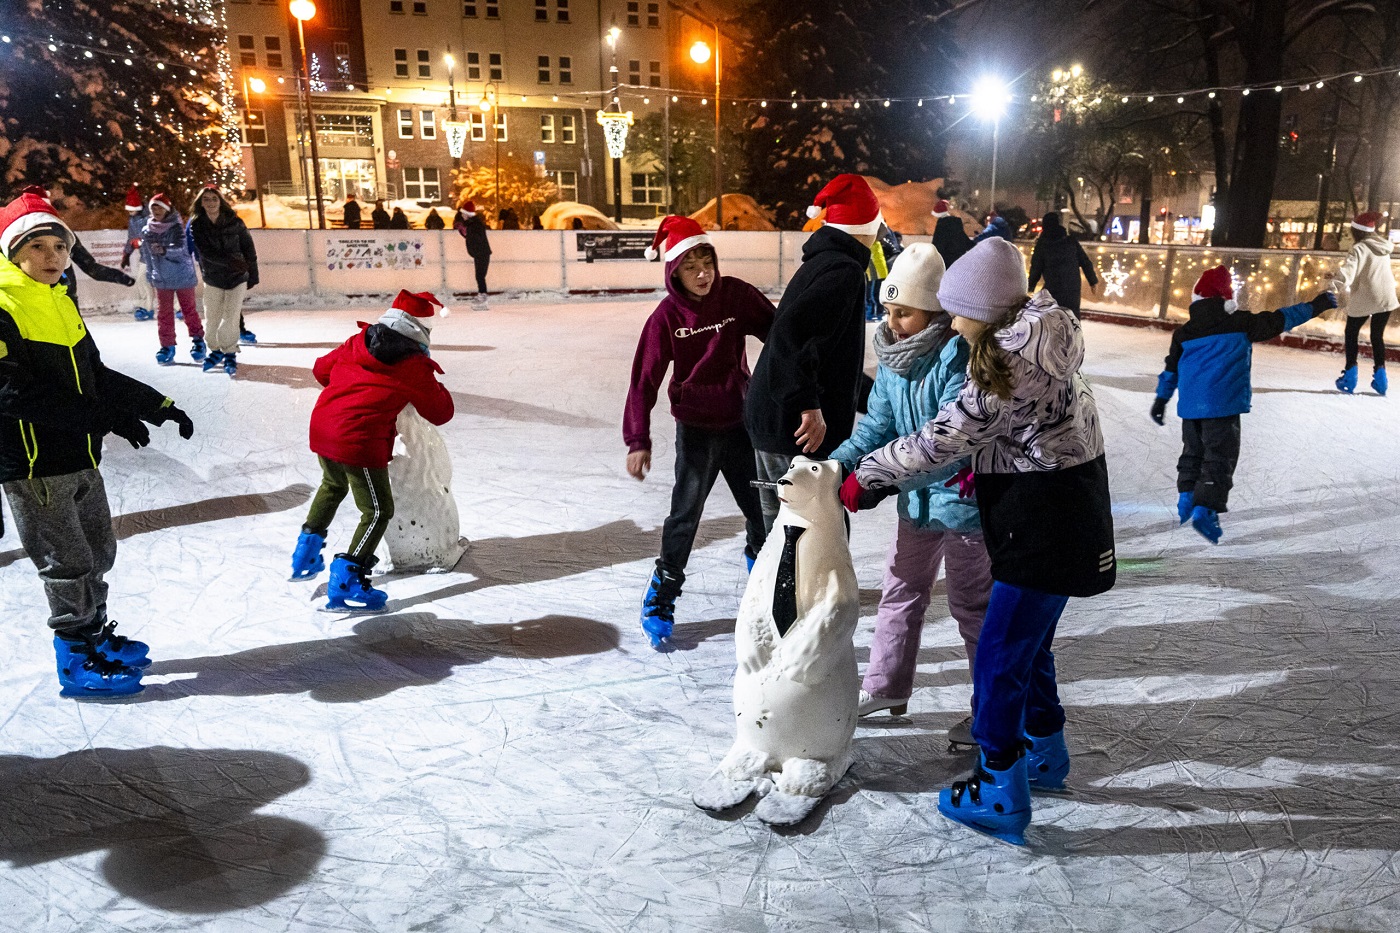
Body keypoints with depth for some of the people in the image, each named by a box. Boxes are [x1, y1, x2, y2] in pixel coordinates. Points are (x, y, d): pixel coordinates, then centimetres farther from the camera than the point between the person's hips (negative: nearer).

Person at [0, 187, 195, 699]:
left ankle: (95, 635, 35)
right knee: (68, 563, 1)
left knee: (98, 551, 18)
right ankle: (77, 661, 15)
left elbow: (95, 376, 15)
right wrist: (108, 417, -28)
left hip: (79, 458, 8)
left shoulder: (60, 302, 10)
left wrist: (155, 404, 7)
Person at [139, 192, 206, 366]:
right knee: (164, 314, 6)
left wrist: (164, 250, -40)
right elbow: (146, 256, 15)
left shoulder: (176, 227, -9)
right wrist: (150, 275, 19)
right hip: (161, 279, 4)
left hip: (183, 276, -4)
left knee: (189, 310, 5)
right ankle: (167, 346, 14)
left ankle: (198, 341, 20)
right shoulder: (147, 231, 4)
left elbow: (180, 248, -23)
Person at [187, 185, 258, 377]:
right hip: (212, 279, 1)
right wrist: (230, 261, -28)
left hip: (237, 277, -1)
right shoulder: (197, 225, -5)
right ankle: (215, 351, 28)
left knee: (231, 319, -8)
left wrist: (253, 275, -1)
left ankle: (230, 355, 8)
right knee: (211, 319, 5)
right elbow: (205, 252, -16)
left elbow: (249, 249, -1)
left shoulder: (235, 222, -6)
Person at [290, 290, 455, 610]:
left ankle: (305, 556, 41)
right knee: (378, 511, 2)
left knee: (333, 485, 33)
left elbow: (321, 369, 24)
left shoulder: (358, 343, 11)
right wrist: (434, 386, 20)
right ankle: (344, 585, -6)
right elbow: (441, 413, 3)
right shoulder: (415, 366, -5)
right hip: (359, 441, -8)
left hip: (321, 427, 8)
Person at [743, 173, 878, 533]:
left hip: (768, 418, 10)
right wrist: (808, 405, -30)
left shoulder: (819, 263, 16)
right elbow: (790, 332, -28)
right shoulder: (845, 270, -14)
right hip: (799, 431, -10)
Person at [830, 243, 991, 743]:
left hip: (963, 498, -7)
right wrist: (837, 463, -17)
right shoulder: (893, 355, -2)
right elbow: (877, 425, 0)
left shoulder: (959, 357, -26)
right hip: (917, 499, 8)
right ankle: (884, 687, 36)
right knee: (900, 592, 18)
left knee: (971, 605, 6)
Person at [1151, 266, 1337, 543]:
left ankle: (1187, 497, 27)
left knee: (1193, 450, 22)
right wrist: (1314, 306, 13)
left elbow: (1171, 368, 13)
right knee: (1220, 457, -4)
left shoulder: (1184, 332, 8)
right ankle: (1206, 509, -14)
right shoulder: (1240, 323, -3)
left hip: (1190, 406, 5)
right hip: (1223, 405, -5)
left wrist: (1161, 399, 22)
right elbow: (1279, 320, 1)